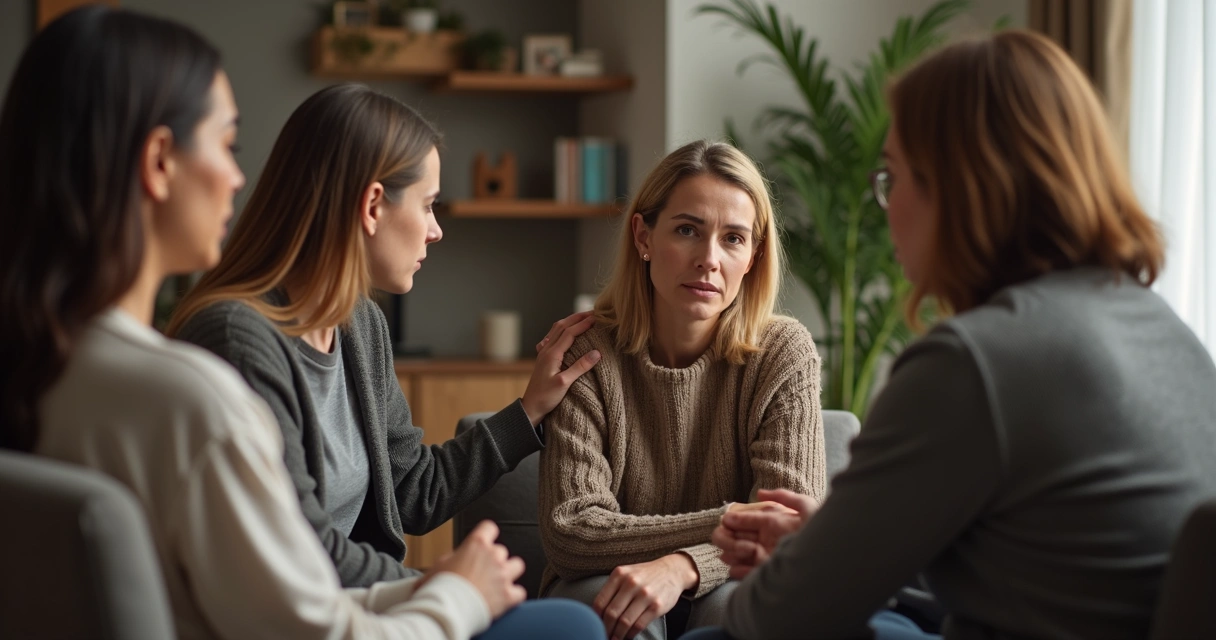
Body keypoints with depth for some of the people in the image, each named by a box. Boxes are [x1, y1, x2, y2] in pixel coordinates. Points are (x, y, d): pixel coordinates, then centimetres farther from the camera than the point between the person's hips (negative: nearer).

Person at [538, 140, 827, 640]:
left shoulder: (784, 353, -6)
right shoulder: (587, 353, -9)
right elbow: (569, 533, -17)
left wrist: (682, 566, -33)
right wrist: (730, 523, -24)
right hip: (602, 584, 0)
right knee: (600, 600, -33)